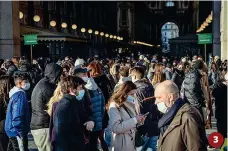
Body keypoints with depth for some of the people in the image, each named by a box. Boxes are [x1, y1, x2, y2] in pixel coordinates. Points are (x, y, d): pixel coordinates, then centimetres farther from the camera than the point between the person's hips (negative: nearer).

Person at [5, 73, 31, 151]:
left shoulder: (14, 94, 11)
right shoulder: (20, 95, -17)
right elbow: (17, 117, -22)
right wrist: (20, 135, -22)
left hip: (12, 131, 10)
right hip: (17, 132, -10)